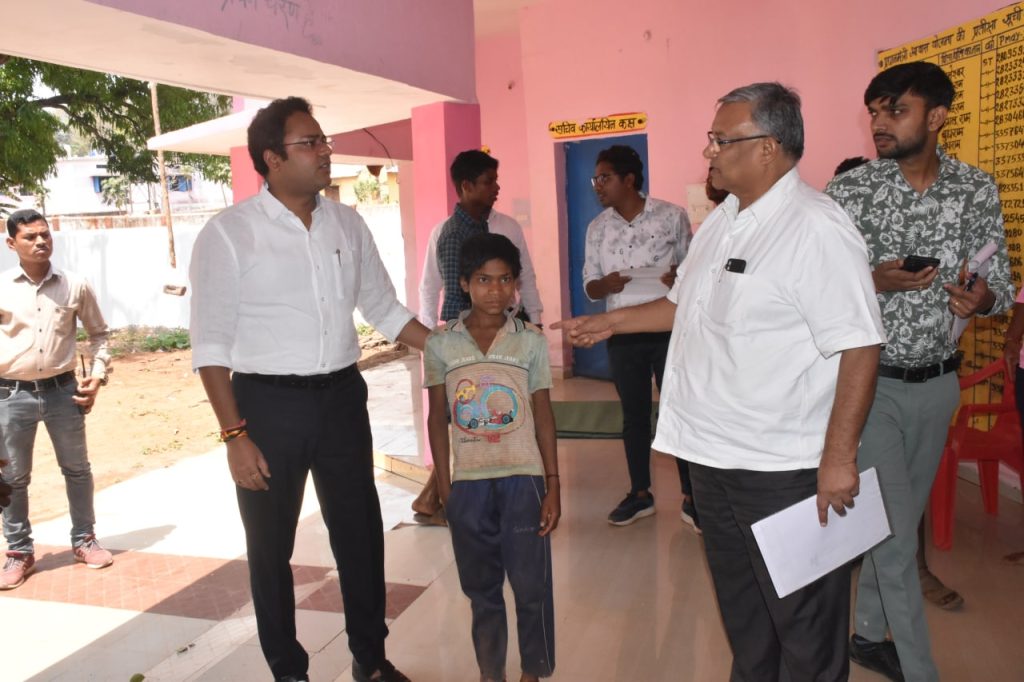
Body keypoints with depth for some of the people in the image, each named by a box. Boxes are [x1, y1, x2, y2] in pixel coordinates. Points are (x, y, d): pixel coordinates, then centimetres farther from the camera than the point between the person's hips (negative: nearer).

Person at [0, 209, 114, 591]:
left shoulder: (76, 287, -1)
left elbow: (98, 332, 11)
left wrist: (98, 375, 1)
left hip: (63, 390, 1)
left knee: (77, 468, 12)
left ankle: (84, 540, 29)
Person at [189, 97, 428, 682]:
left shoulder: (347, 223, 4)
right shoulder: (229, 233, -9)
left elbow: (385, 309, 11)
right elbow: (212, 344, -9)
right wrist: (236, 435, -13)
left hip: (342, 397, 4)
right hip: (268, 404, -4)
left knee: (361, 534, 14)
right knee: (271, 548, 12)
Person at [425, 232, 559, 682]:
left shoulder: (531, 341, -3)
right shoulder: (440, 344, -2)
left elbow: (544, 416, 0)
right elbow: (437, 418, 4)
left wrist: (553, 486, -2)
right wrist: (443, 485, 2)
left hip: (522, 479, -1)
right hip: (468, 483, 1)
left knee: (531, 585, 7)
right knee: (481, 586, 15)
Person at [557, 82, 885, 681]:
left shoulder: (817, 229, -19)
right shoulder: (723, 221, 10)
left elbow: (860, 346, -22)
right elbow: (686, 305, 21)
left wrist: (839, 457, -23)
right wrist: (611, 322, 17)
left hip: (784, 468, -8)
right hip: (713, 453, 9)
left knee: (803, 618, 9)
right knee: (739, 604, 25)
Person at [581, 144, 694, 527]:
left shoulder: (672, 216, -3)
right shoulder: (597, 228, 6)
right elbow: (589, 288, 7)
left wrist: (679, 278, -20)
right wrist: (606, 284, -15)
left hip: (668, 328, -3)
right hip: (622, 334, 3)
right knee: (634, 414, 11)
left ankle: (690, 496, 14)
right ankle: (640, 493, 24)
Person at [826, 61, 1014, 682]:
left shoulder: (978, 190, -1)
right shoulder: (849, 191, -10)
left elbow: (1003, 282, 4)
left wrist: (984, 296, -19)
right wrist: (873, 283, -25)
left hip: (939, 382, 4)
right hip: (870, 382, -4)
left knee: (902, 523, 17)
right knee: (895, 534, 0)